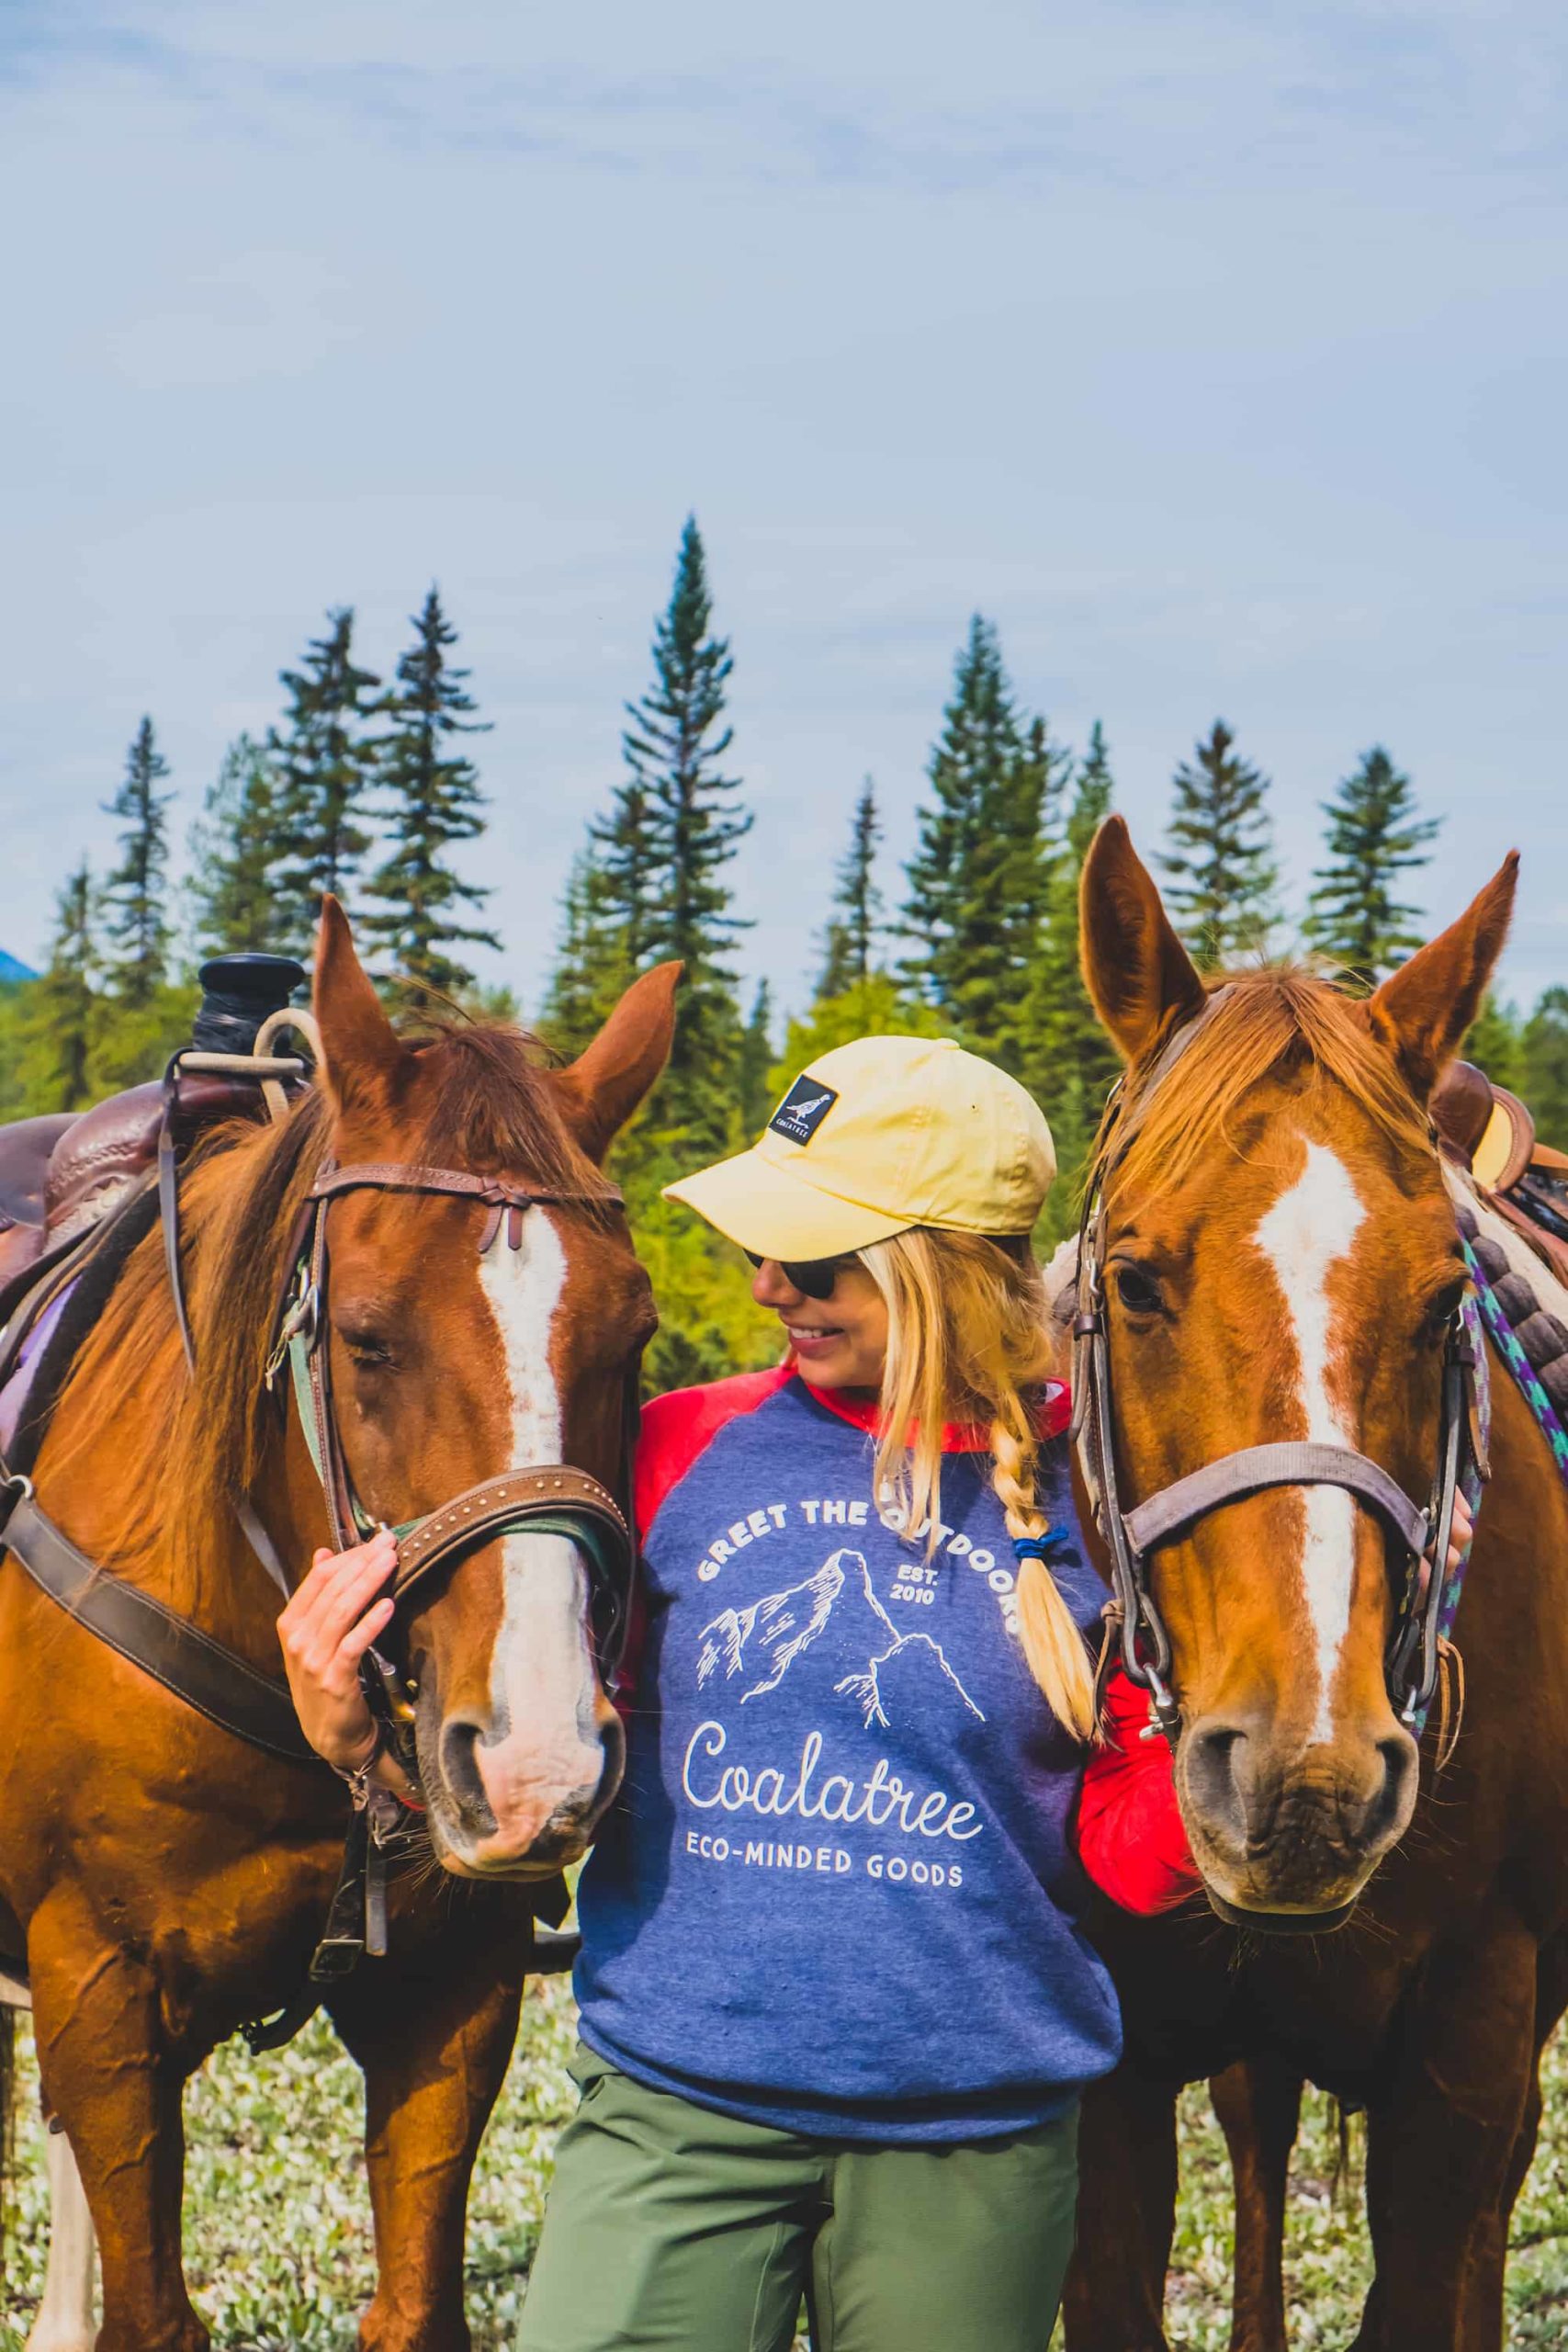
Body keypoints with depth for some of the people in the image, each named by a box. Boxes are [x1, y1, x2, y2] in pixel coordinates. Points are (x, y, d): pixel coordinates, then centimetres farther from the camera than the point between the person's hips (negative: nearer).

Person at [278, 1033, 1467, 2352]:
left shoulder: (1088, 1499, -2)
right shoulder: (678, 1453, 0)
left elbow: (1130, 1856, 2)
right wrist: (361, 1745, -10)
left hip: (975, 2133, 0)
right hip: (678, 2107, 0)